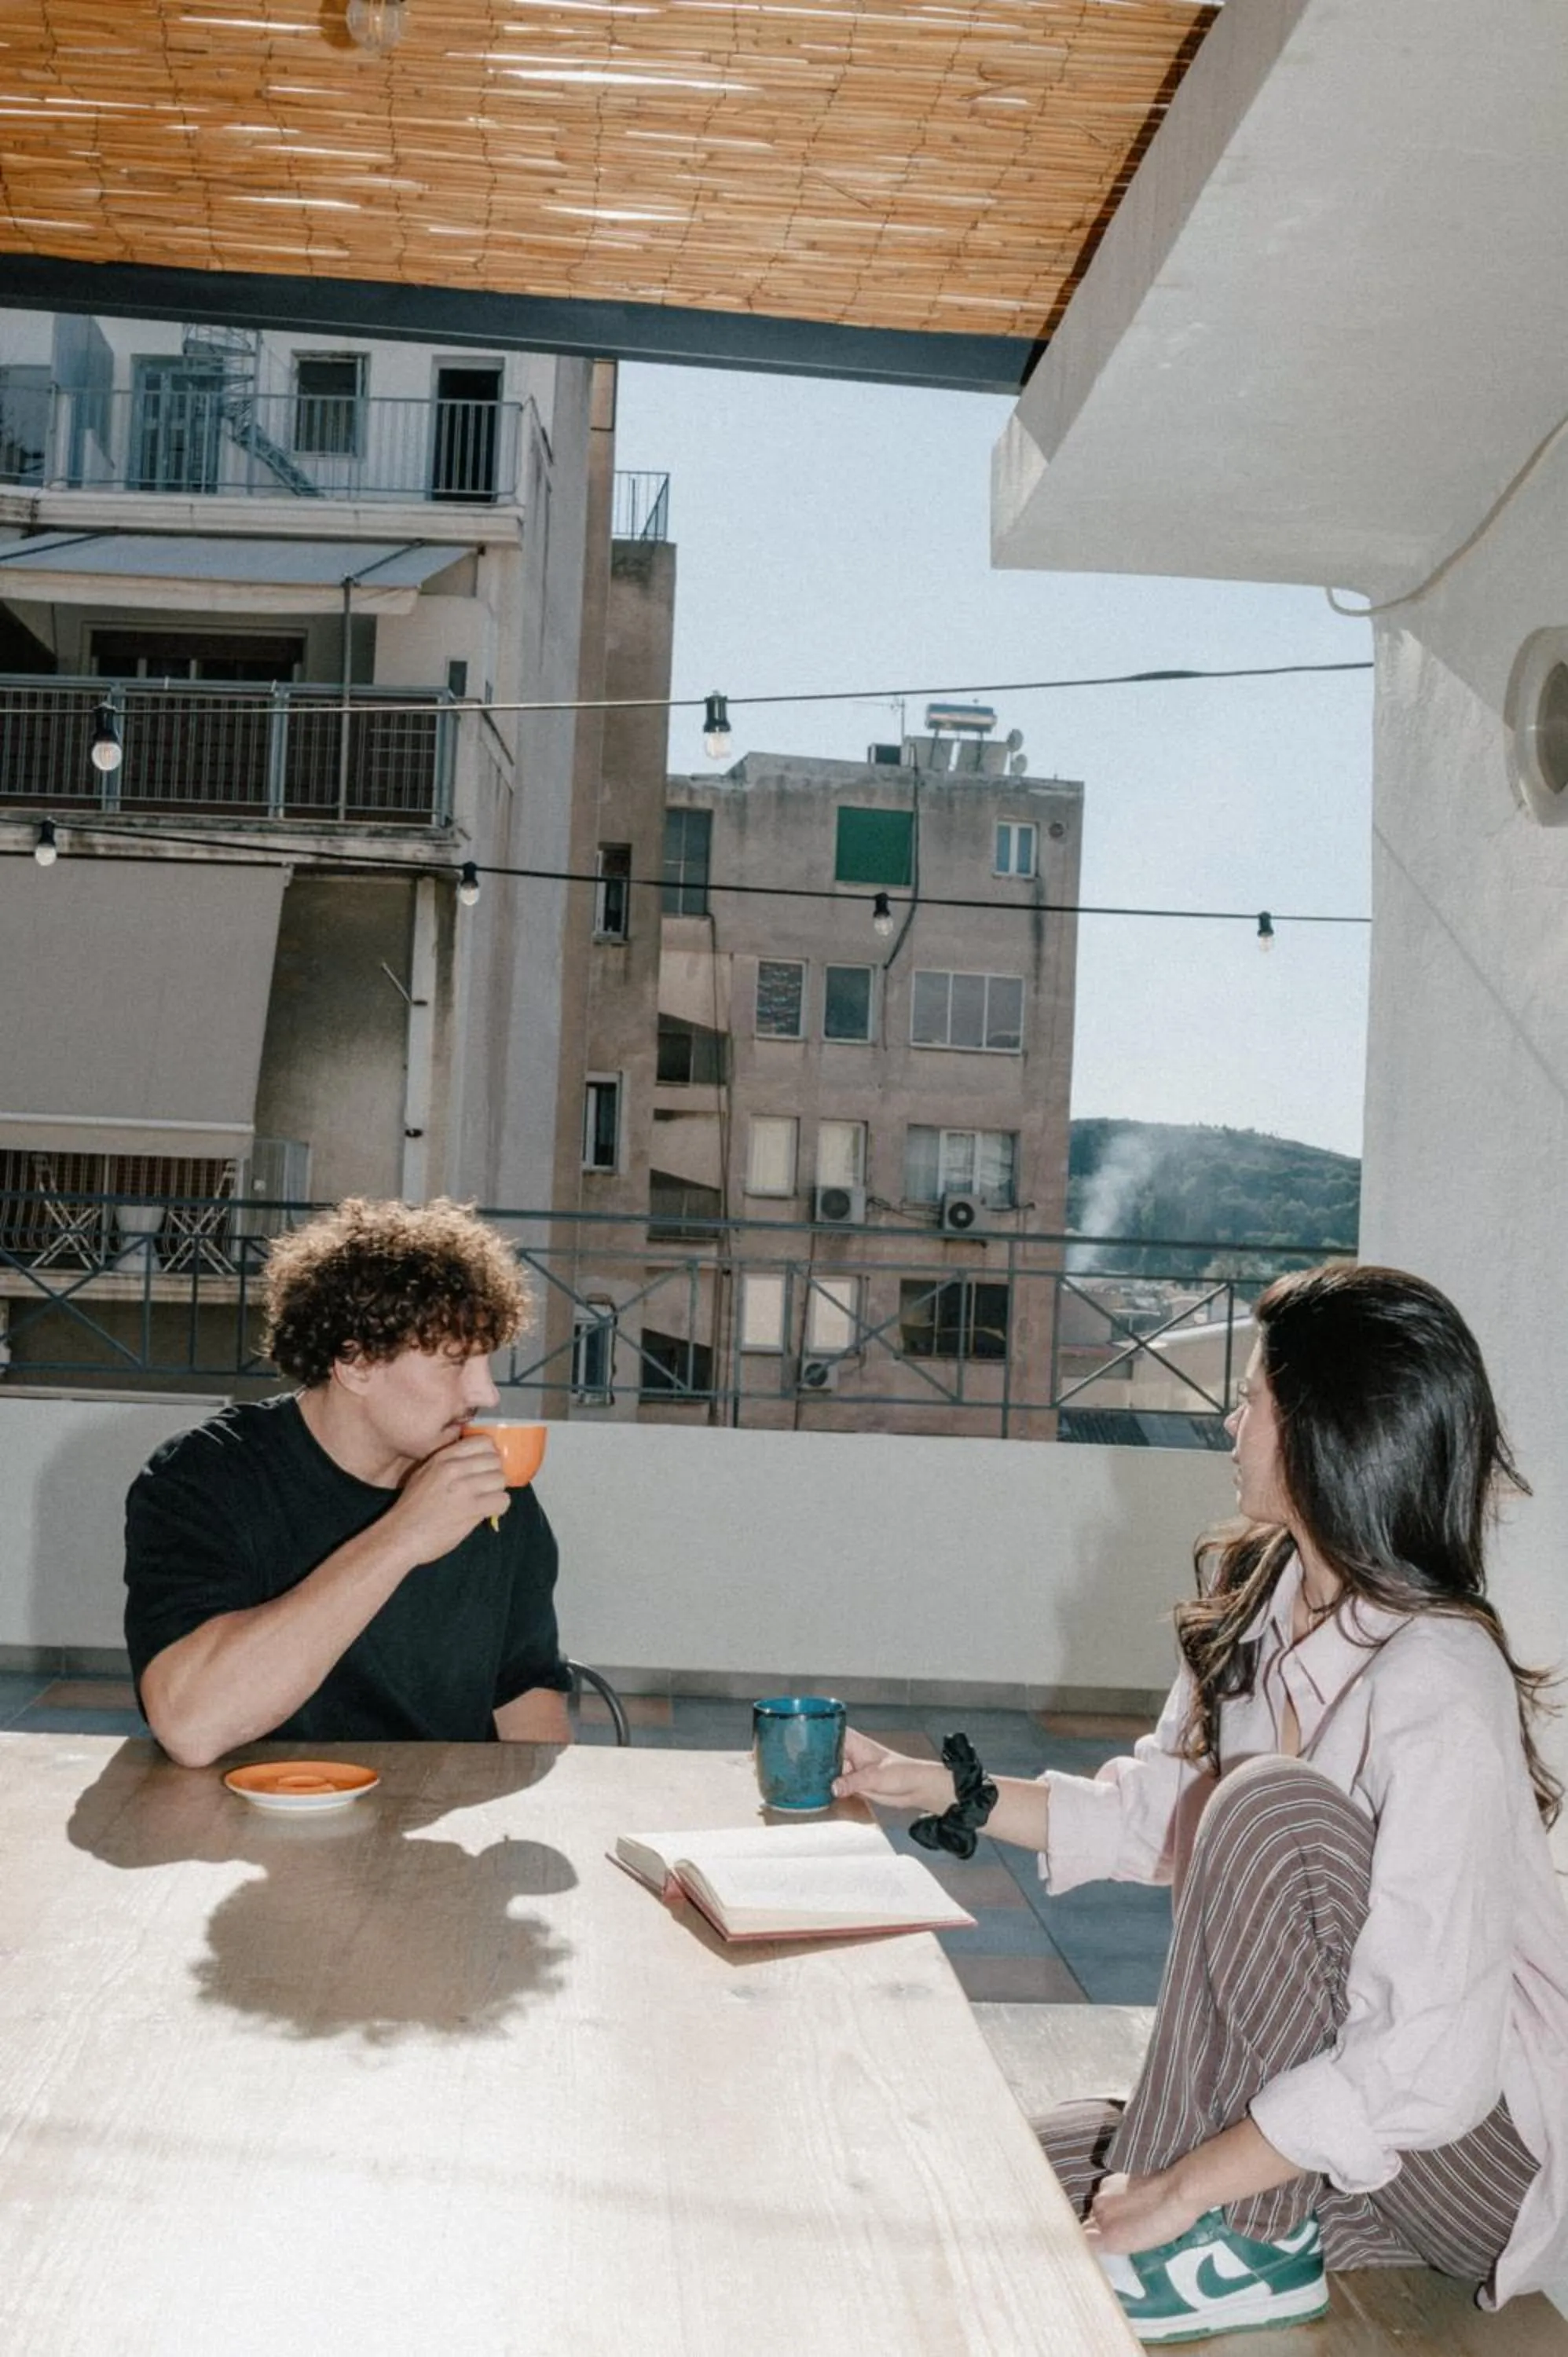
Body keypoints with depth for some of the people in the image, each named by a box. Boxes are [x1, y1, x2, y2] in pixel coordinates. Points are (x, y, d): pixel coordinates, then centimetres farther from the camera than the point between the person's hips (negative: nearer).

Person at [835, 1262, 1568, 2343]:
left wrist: (1188, 2186, -26)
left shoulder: (1438, 1689, -28)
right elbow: (1156, 1811, 10)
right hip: (1305, 2080, 7)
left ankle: (1243, 2246, -14)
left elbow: (1429, 2063, -31)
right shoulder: (1259, 1599, -3)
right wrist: (947, 1791, 5)